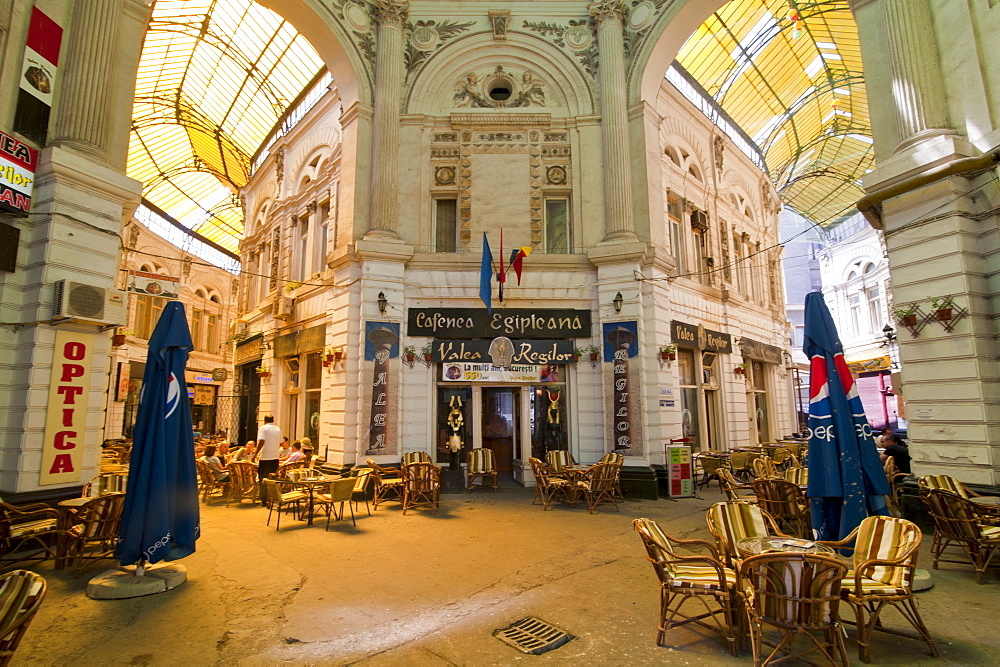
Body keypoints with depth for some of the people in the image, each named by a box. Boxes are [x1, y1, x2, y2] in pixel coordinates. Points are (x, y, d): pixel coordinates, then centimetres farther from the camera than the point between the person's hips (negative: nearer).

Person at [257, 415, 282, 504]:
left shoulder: (263, 428, -6)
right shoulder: (278, 429, 10)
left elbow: (261, 442, -18)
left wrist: (256, 454, -14)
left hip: (265, 457, -5)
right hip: (275, 457, 5)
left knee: (263, 480, 4)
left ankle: (264, 500, 6)